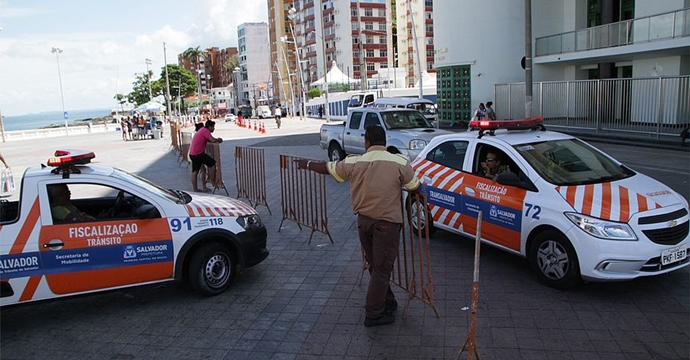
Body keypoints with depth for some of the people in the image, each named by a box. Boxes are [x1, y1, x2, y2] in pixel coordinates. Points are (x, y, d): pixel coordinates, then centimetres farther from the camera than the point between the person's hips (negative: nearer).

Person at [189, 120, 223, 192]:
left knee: (195, 171, 13)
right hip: (198, 153, -10)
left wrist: (217, 139, 9)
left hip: (192, 154, 10)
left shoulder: (202, 130, 19)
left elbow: (208, 140, 25)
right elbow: (213, 140, -23)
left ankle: (195, 189, 20)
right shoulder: (205, 131, -12)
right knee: (212, 164, -2)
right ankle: (213, 182, 6)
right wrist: (218, 140, -3)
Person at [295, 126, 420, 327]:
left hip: (363, 221, 4)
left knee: (376, 266, 20)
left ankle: (387, 302, 34)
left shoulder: (354, 163, -3)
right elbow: (415, 188, -2)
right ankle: (374, 315, 11)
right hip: (387, 222, -4)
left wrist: (307, 164, 29)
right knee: (382, 269, 5)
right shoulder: (399, 162, -11)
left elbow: (327, 168, 10)